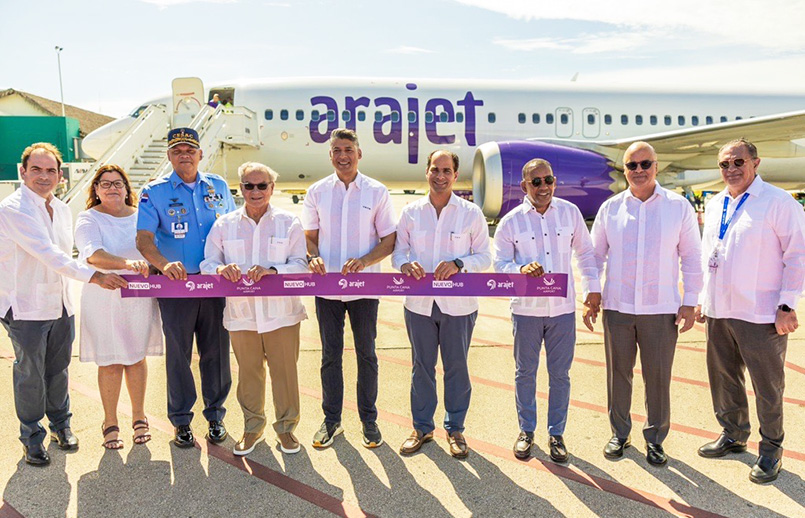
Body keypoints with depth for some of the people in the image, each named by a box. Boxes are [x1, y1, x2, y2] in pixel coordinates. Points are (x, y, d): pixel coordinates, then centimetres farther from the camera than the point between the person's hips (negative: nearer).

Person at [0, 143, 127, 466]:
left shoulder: (62, 209, 9)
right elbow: (47, 253, -25)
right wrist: (93, 276, -31)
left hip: (61, 305, 6)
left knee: (58, 368, 17)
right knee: (30, 374, 5)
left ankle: (60, 423, 36)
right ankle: (32, 437, 23)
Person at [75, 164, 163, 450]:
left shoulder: (140, 216, 9)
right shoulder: (88, 219, -2)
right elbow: (93, 255, -21)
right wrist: (127, 263, -37)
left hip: (139, 296, 3)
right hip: (103, 297, -3)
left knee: (136, 357, 10)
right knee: (110, 362, 1)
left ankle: (139, 416, 24)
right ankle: (110, 423, 16)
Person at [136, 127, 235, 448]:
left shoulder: (219, 187, 10)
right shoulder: (154, 193, 1)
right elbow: (144, 239, -10)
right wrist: (164, 264, -29)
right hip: (175, 285, -2)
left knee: (216, 350, 7)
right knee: (178, 351, 5)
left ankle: (215, 415, 22)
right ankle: (181, 420, 19)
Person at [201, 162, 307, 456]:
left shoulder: (289, 223, 3)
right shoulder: (224, 225, 8)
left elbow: (300, 265, -3)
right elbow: (208, 264, 6)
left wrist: (273, 271, -22)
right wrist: (221, 269, -18)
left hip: (281, 313, -1)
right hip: (241, 313, 1)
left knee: (285, 371, 5)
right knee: (249, 373, 11)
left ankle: (286, 427, 24)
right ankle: (252, 428, 29)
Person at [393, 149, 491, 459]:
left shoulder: (471, 213, -1)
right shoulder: (411, 212, 5)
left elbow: (484, 256, 1)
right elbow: (397, 251, 8)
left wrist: (458, 264, -18)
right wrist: (406, 264, -15)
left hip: (458, 305, -1)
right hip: (419, 303, 2)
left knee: (457, 367, 9)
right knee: (421, 367, 12)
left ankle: (455, 429, 27)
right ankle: (422, 427, 29)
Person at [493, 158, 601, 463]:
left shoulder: (570, 212, 3)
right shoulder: (511, 222, -2)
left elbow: (585, 253, 12)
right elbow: (500, 264, -3)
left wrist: (592, 291, 9)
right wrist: (522, 270, -23)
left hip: (563, 309, 1)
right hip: (526, 309, -1)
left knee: (560, 374, 8)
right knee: (525, 372, 11)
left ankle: (556, 434, 25)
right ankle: (526, 431, 28)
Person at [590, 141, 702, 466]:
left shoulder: (679, 207, 1)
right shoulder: (610, 208, 5)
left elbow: (690, 256, 4)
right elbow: (596, 254, 11)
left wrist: (690, 302, 0)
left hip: (662, 309, -1)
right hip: (617, 307, 1)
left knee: (658, 377, 6)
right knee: (618, 374, 10)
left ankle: (655, 438, 24)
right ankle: (619, 433, 27)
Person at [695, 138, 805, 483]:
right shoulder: (714, 205, 12)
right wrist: (703, 299, 15)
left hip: (761, 316, -6)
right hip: (719, 312, 6)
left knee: (768, 387, 5)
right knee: (724, 380, 17)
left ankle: (771, 450, 22)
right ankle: (733, 435, 36)